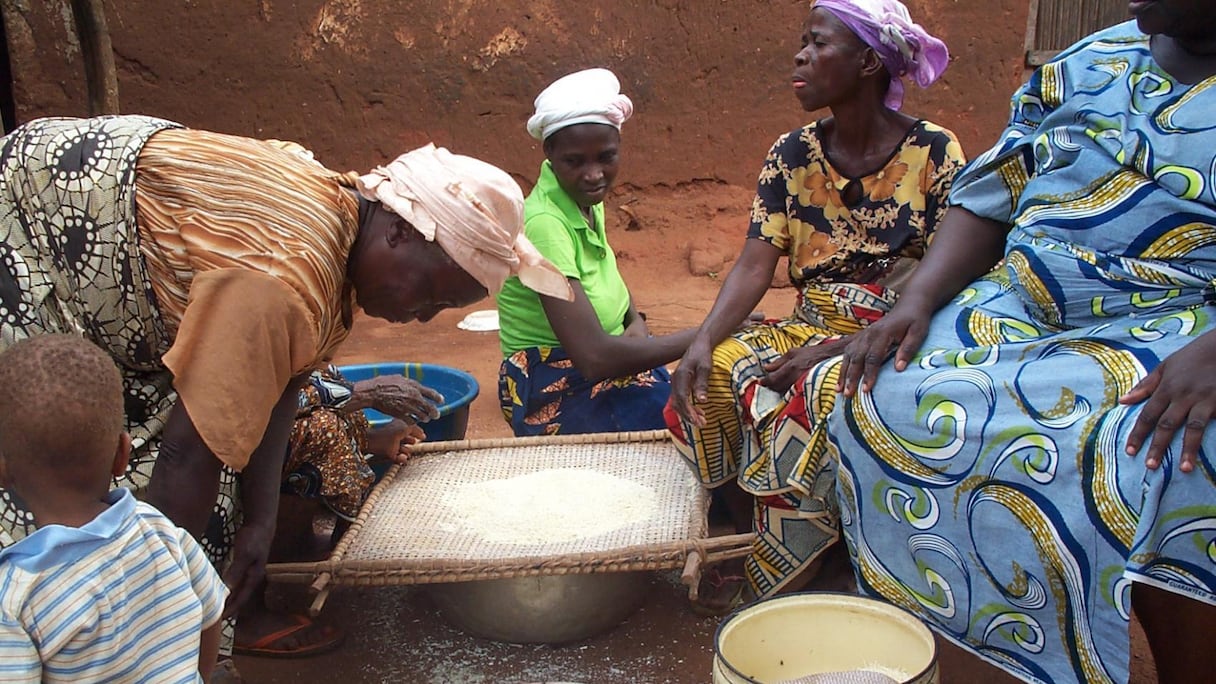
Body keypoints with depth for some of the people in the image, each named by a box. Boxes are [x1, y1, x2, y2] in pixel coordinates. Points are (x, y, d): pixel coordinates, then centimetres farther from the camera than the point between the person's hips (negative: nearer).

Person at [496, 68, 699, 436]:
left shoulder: (587, 199, 1)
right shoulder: (544, 224, -24)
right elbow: (595, 357, -31)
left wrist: (636, 319, 0)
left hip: (612, 367, 8)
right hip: (557, 394, -8)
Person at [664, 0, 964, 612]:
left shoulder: (933, 153, -9)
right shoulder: (792, 154, 4)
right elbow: (755, 266, -5)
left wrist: (847, 349, -25)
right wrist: (704, 339, -24)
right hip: (809, 329, 5)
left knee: (811, 401, -34)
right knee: (711, 378, -23)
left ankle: (775, 574, -11)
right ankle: (748, 535, -6)